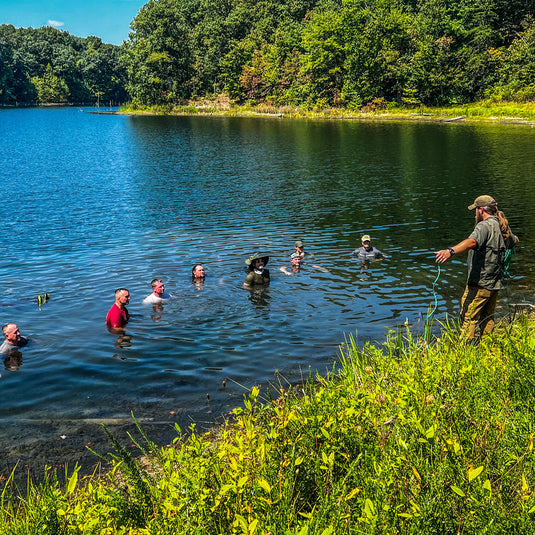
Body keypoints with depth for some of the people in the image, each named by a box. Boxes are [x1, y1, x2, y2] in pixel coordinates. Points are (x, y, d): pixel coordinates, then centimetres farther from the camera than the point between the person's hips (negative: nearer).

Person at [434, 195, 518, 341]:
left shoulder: (485, 226, -16)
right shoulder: (503, 227, 13)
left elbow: (472, 242, -37)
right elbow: (514, 240, 36)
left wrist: (450, 251, -51)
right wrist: (515, 238, 62)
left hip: (480, 283, -9)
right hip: (495, 284, 9)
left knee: (468, 317, -7)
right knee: (487, 318, 18)